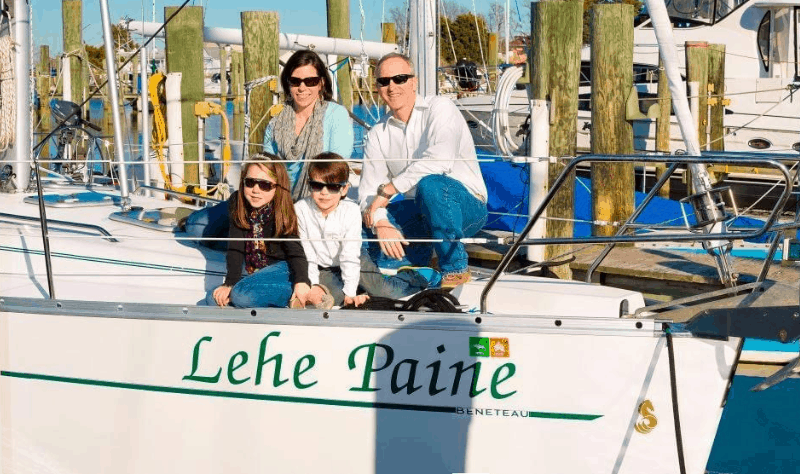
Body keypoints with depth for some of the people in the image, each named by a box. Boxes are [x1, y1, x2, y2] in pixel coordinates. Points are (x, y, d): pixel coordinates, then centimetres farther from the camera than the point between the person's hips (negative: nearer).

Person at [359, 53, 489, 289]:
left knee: (430, 184, -37)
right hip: (421, 212, 6)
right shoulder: (378, 134, 7)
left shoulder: (439, 108, -9)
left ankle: (456, 268, -23)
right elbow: (369, 189, -2)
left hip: (467, 205, -6)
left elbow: (439, 161, -26)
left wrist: (388, 190, -23)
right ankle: (418, 255, 11)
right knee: (366, 222, -18)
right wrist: (380, 223, -24)